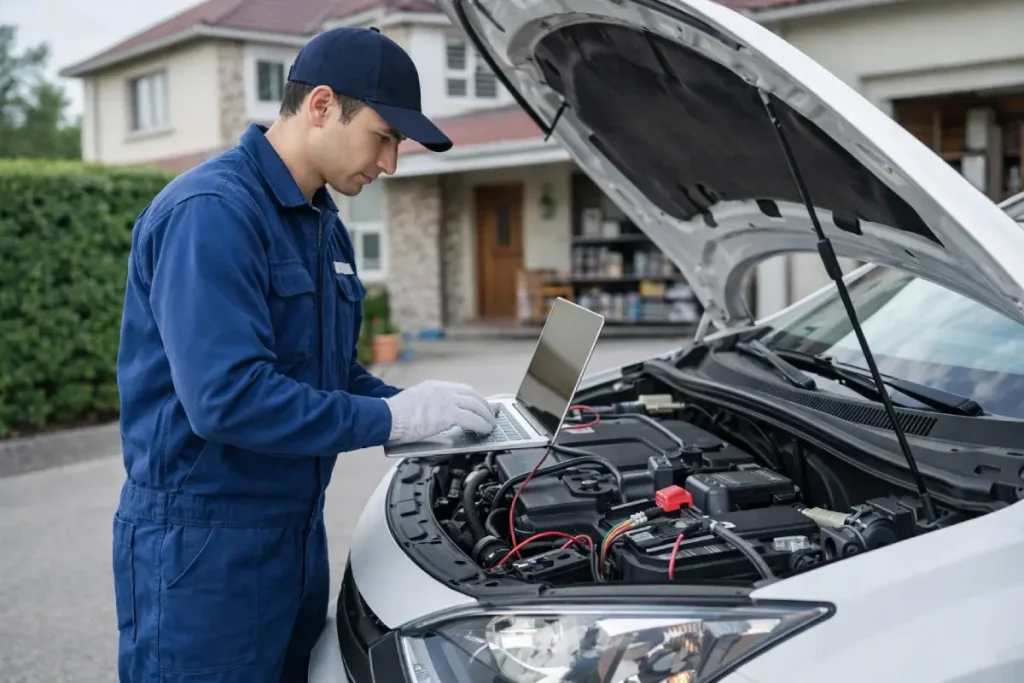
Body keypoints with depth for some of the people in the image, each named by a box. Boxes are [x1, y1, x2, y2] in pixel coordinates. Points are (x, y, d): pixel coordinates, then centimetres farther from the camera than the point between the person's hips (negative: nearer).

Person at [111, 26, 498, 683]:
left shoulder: (323, 225, 12)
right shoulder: (212, 211, -20)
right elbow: (226, 397, -29)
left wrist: (426, 414, 2)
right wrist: (391, 419, -22)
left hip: (296, 528, 9)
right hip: (203, 540, -9)